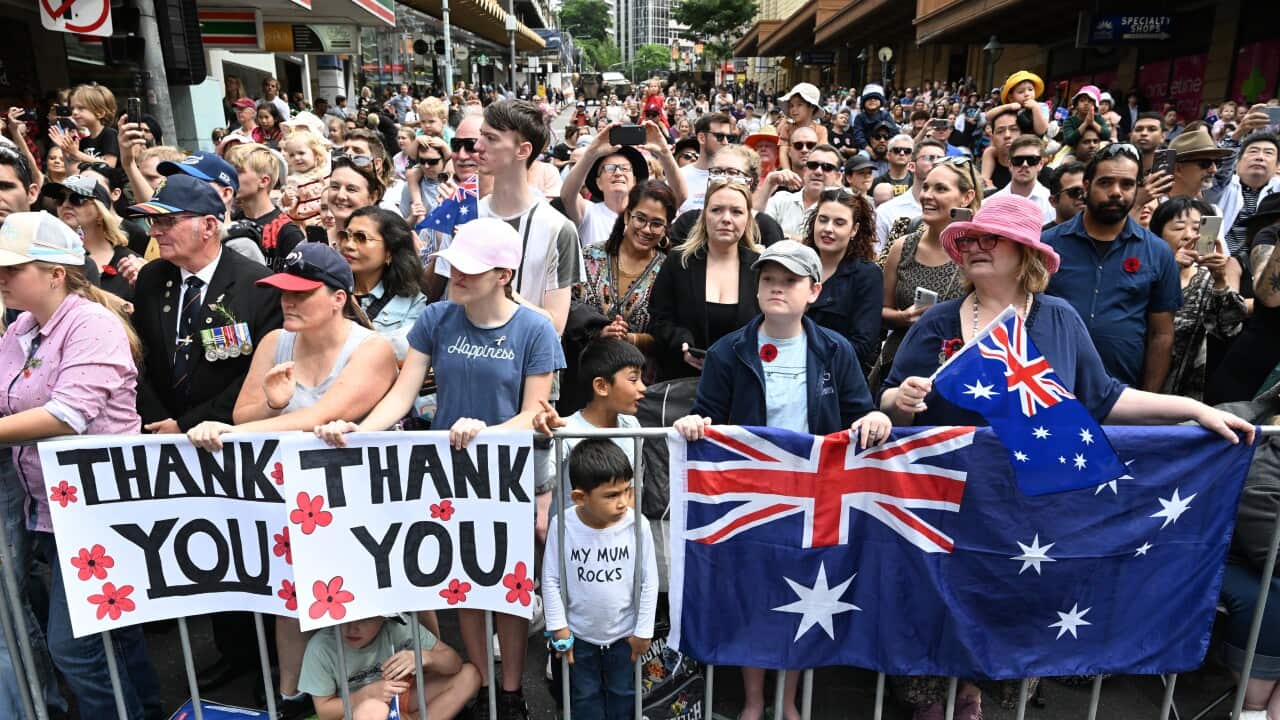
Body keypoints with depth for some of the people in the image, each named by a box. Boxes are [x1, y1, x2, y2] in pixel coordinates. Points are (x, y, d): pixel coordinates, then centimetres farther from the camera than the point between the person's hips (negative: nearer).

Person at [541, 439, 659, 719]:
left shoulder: (638, 525, -23)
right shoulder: (563, 526, -24)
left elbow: (649, 581, -11)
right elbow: (550, 580, -11)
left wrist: (643, 630, -6)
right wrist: (558, 627, -7)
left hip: (624, 632, 0)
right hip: (579, 633, 0)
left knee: (622, 693, 23)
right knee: (585, 696, 22)